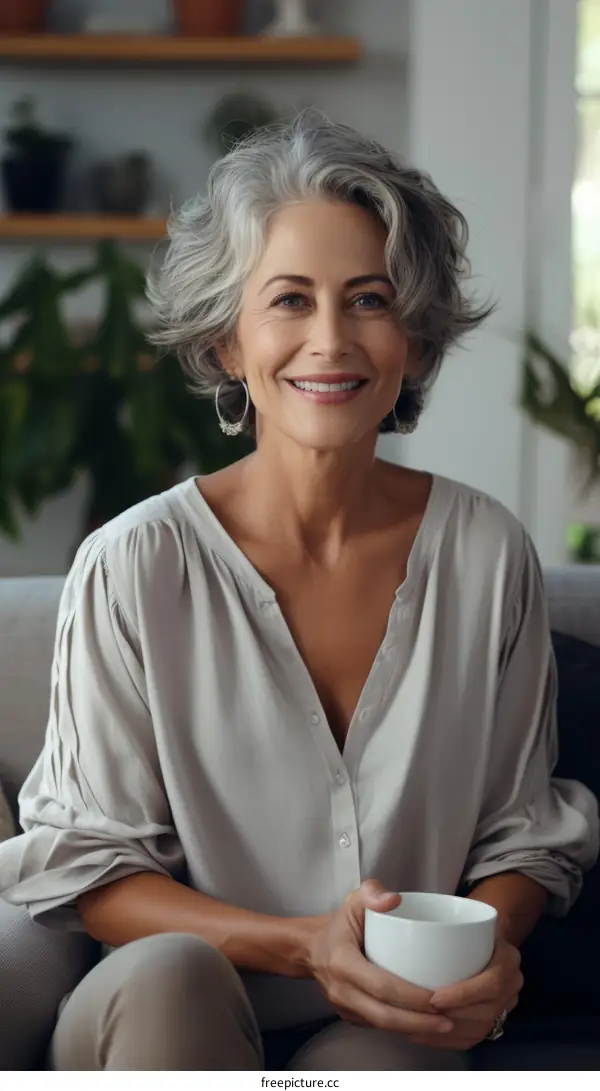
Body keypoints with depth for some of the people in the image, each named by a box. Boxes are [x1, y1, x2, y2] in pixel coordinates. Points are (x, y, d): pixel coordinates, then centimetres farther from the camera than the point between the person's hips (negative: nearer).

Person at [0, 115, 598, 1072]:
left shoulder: (487, 554, 0)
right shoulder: (135, 569, -7)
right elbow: (87, 867, -4)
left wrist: (488, 949, -12)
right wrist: (299, 947, -19)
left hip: (392, 1036, -1)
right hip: (168, 1030, 1)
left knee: (369, 1062, -36)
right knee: (167, 976, -34)